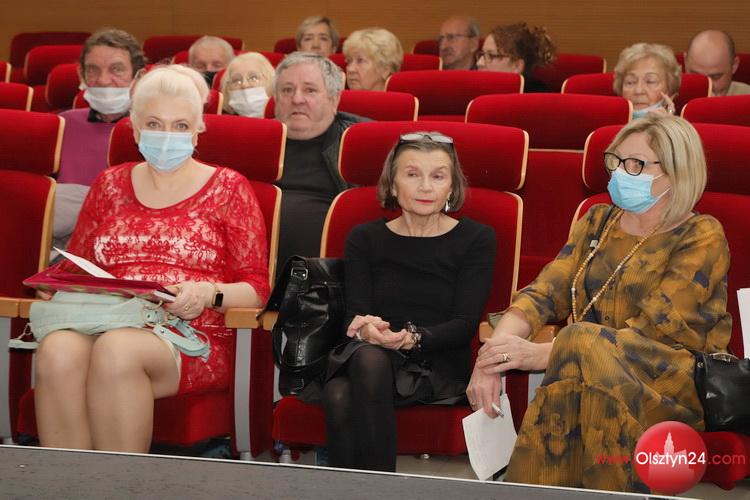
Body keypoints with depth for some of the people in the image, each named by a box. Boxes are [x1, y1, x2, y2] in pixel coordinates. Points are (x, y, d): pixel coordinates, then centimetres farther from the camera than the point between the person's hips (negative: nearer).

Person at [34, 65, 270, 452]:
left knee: (116, 350, -37)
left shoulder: (228, 188, 12)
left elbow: (256, 287, 6)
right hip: (106, 325, 3)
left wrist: (209, 294, -14)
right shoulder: (110, 184, 22)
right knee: (57, 349, -33)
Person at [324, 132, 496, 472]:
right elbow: (355, 313, 2)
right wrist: (366, 330, -24)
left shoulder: (476, 239, 7)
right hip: (363, 362, 2)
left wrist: (410, 338, -23)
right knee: (338, 396, -35)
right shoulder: (364, 239, 14)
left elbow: (464, 325, -3)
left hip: (438, 367, -1)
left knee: (371, 360, -35)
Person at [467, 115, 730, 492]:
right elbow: (544, 293, 1)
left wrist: (541, 354, -26)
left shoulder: (701, 238, -5)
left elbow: (650, 331, -16)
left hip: (678, 383, -4)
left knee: (583, 341, -33)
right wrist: (493, 353, -21)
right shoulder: (598, 221, 13)